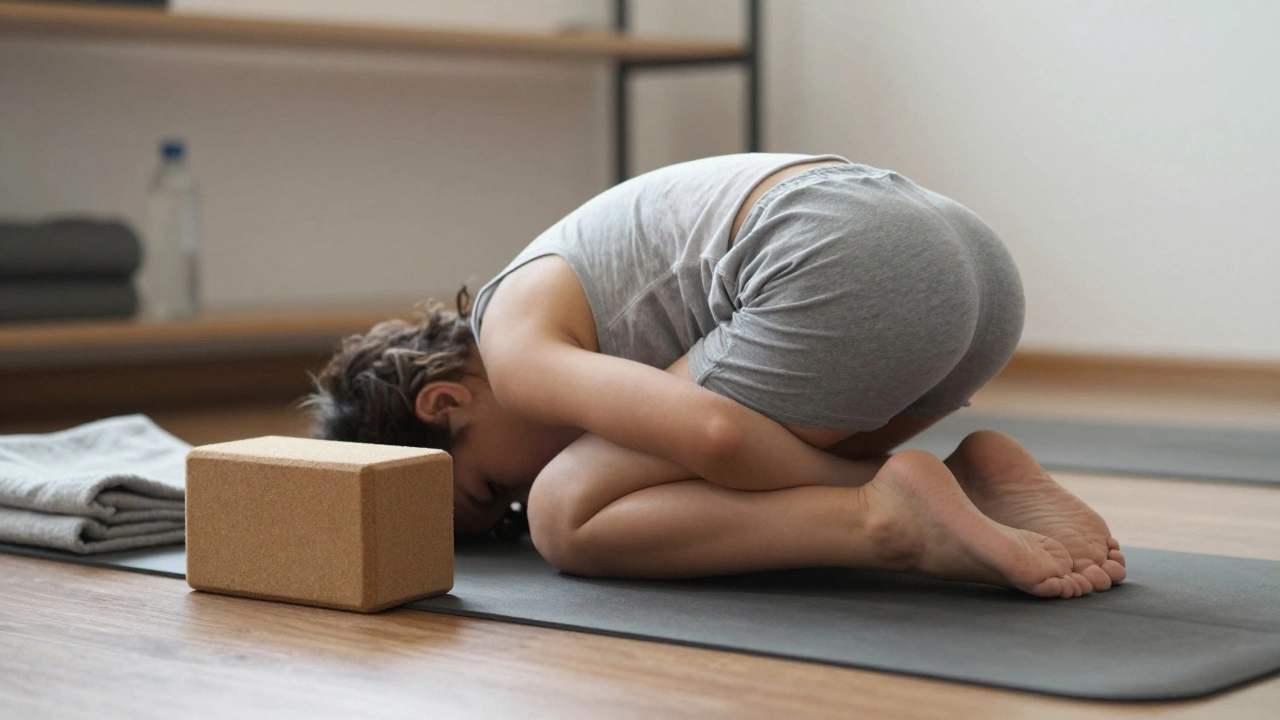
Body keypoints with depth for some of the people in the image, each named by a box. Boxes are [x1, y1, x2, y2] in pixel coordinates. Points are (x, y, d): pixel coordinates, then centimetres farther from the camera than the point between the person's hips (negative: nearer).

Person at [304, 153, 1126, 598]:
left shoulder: (517, 347, 4)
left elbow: (712, 431, -12)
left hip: (852, 275, -9)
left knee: (568, 516, 0)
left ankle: (892, 518, -14)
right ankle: (977, 476, 7)